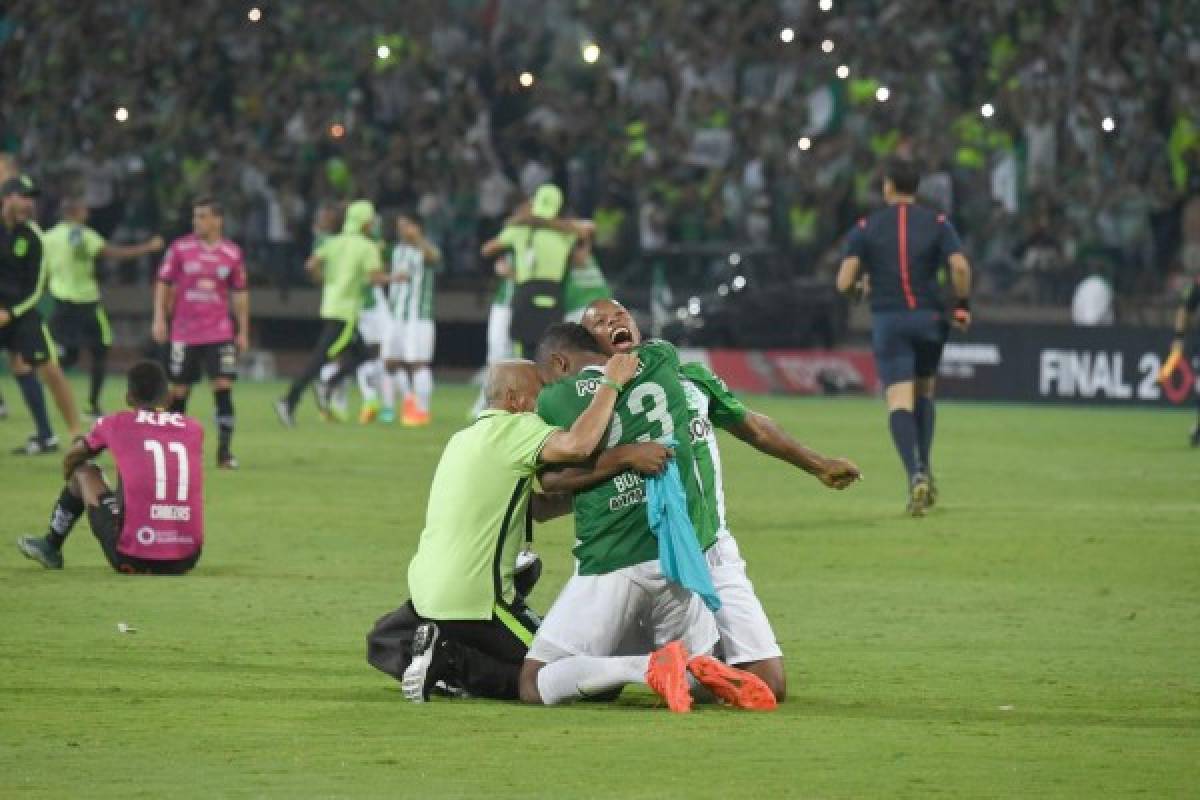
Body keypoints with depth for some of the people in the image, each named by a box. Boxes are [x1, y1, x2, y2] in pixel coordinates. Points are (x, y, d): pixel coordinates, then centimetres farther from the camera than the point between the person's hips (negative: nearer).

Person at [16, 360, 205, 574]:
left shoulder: (115, 424, 3)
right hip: (187, 560, 3)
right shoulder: (193, 429, 8)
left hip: (133, 561, -3)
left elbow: (70, 460, 24)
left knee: (83, 472, 22)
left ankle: (50, 546, 41)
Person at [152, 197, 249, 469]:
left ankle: (224, 451, -7)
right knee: (178, 391, 5)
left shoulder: (232, 253, 3)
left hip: (219, 333, 0)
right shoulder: (180, 248, 0)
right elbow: (163, 283, 5)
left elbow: (240, 293, 11)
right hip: (184, 333, 0)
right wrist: (159, 318, -4)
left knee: (223, 387, -10)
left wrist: (243, 331, 10)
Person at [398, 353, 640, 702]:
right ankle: (455, 668, -12)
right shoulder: (515, 428, -9)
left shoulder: (462, 439, 19)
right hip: (474, 599, -9)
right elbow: (576, 445, -29)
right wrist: (611, 383, -19)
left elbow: (536, 506, 19)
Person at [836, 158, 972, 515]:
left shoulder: (866, 227, -1)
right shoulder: (937, 223, 1)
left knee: (899, 402, -7)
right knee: (924, 391, 24)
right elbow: (960, 267, -13)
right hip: (929, 318, 2)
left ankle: (916, 474, -28)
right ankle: (926, 470, 16)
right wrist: (962, 306, 1)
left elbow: (844, 282, -7)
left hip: (888, 322, -2)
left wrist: (861, 280, 16)